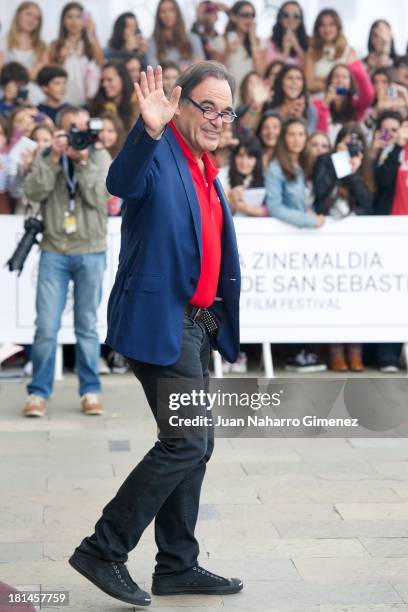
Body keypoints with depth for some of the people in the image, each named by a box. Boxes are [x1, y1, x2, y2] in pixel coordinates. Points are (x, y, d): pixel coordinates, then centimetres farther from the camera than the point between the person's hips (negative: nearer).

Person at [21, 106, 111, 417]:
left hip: (91, 253, 0)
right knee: (46, 327, -3)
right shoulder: (46, 157, 7)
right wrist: (54, 156, -13)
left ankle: (90, 391, 13)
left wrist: (82, 161, -13)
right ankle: (38, 392, 5)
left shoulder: (100, 157, 6)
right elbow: (34, 191, -9)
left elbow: (98, 197, -7)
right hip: (54, 252, 0)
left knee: (87, 327, 5)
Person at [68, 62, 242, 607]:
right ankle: (103, 551, -3)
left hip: (195, 322, 9)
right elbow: (122, 182, -35)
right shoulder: (158, 155, -11)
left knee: (194, 444, 12)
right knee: (188, 441, -12)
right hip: (160, 321, -9)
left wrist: (223, 324, 16)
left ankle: (177, 566, 22)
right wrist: (150, 130, -52)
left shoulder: (207, 171, 17)